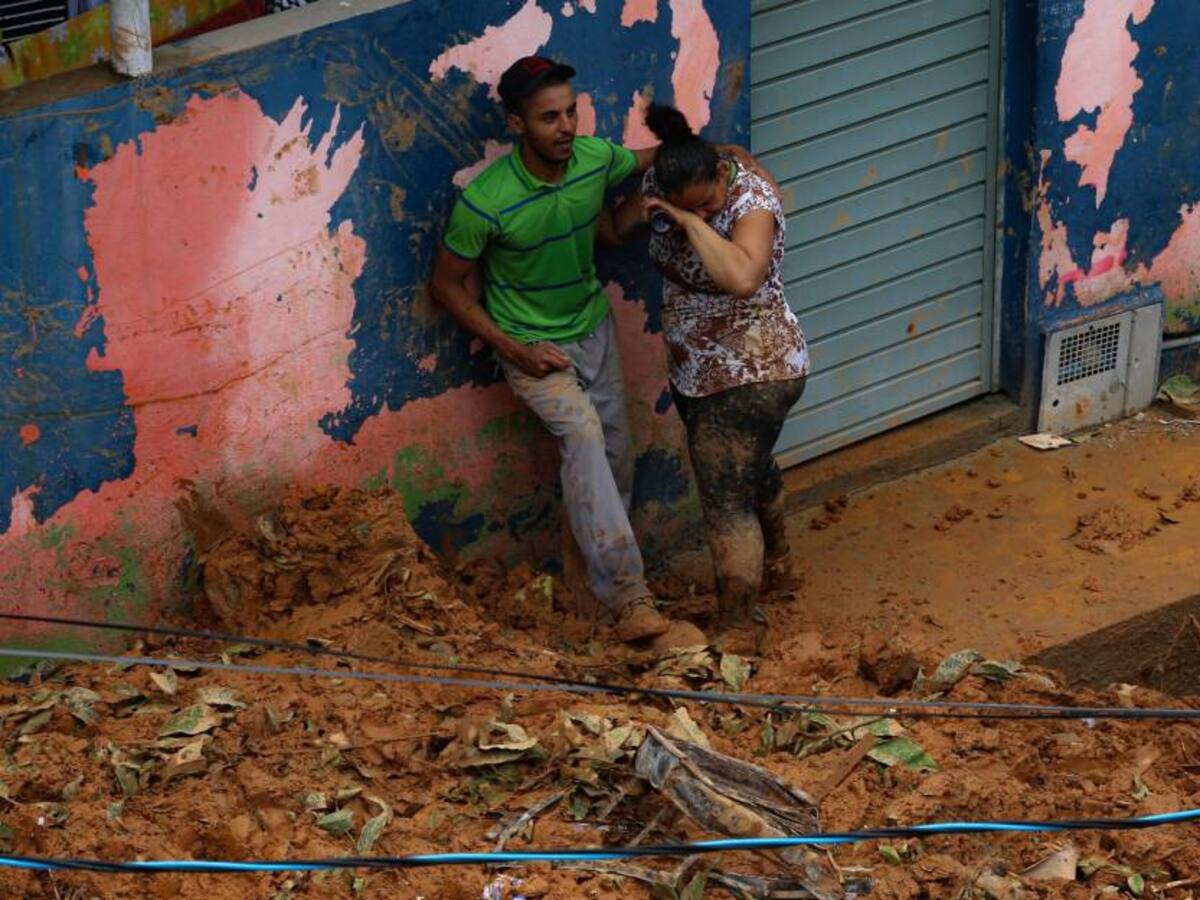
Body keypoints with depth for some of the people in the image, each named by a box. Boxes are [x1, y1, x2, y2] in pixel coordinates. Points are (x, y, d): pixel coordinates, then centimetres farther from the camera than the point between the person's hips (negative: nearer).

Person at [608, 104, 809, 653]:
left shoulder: (753, 201, -28)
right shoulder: (662, 183, -8)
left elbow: (742, 278, -46)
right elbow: (615, 231, 7)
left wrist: (693, 220, -39)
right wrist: (640, 212, -13)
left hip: (753, 374, -8)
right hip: (696, 369, 8)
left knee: (727, 498, -9)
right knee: (750, 471, 27)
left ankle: (738, 631, -1)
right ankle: (776, 569, 48)